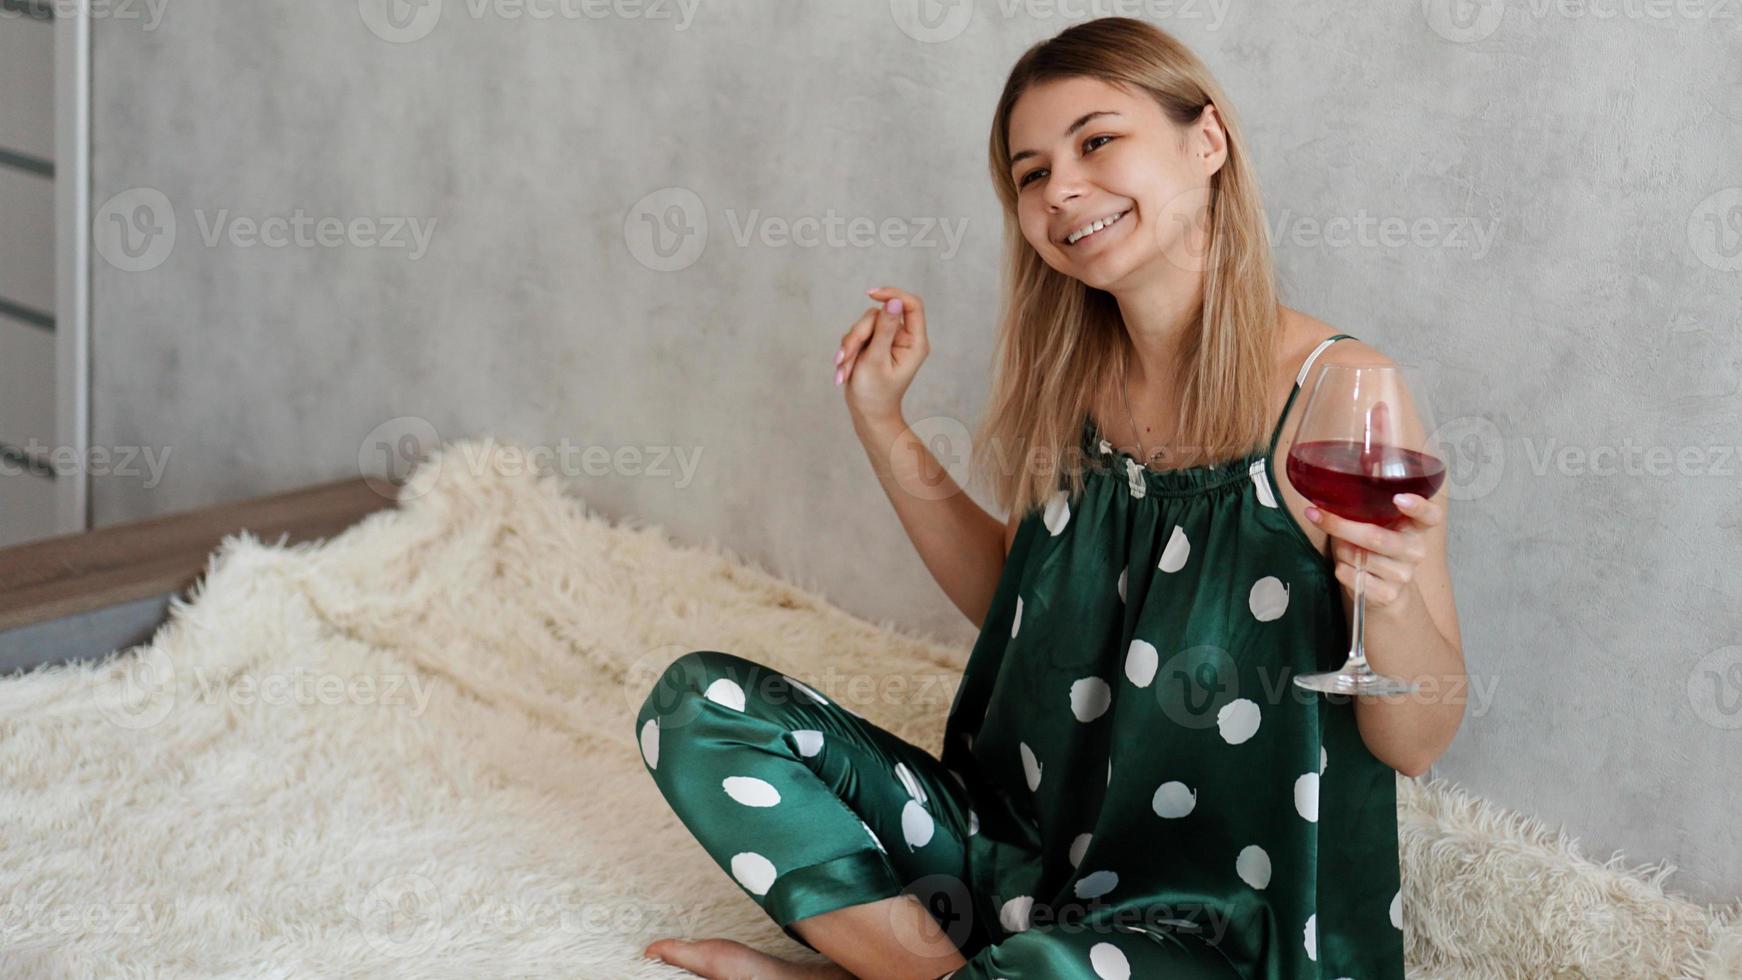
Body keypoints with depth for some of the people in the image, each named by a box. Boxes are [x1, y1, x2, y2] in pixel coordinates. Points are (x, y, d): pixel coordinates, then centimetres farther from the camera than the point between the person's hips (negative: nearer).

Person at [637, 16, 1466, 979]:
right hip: (1020, 845, 6)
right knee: (700, 701, -5)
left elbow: (1414, 744, -11)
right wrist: (882, 422, 9)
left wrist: (1391, 600, -33)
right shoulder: (1073, 379, 3)